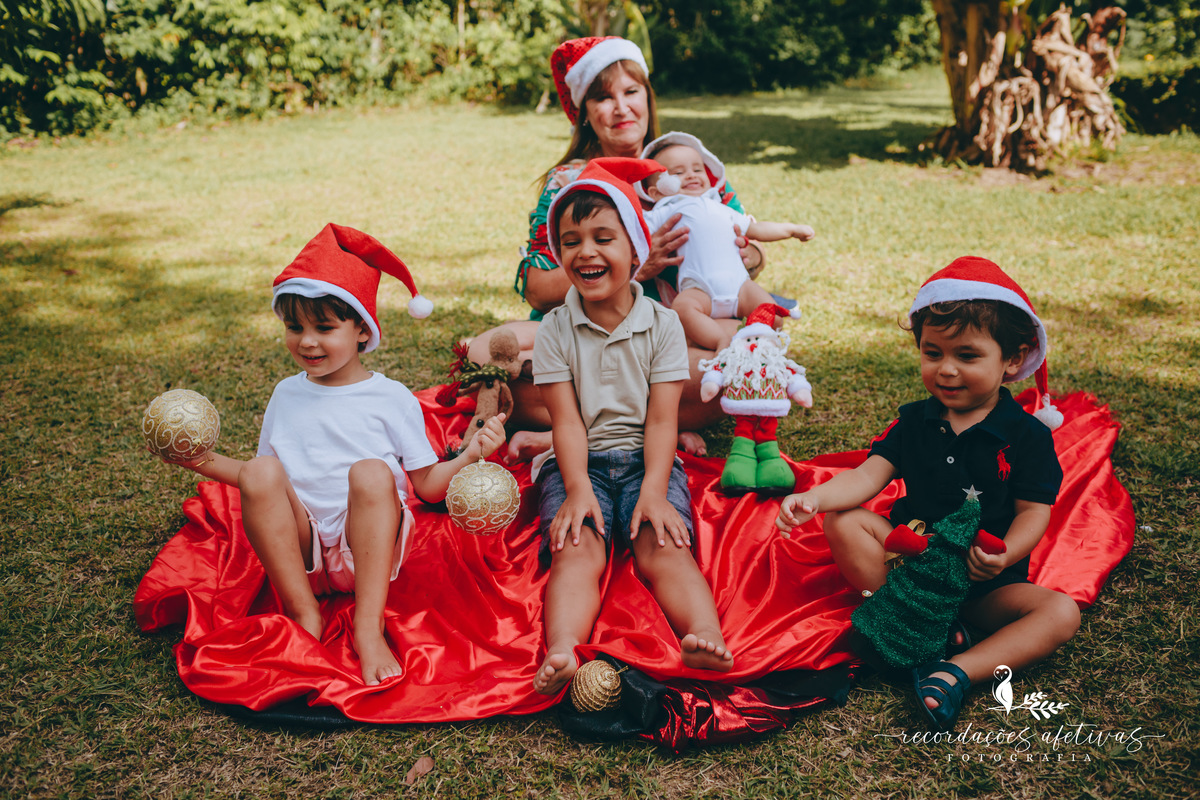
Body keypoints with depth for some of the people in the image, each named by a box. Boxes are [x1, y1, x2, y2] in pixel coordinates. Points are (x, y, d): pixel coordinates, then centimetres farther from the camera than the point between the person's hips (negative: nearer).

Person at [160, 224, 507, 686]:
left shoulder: (392, 399, 4)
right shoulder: (287, 394, 16)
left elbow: (428, 485, 3)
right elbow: (266, 484, 23)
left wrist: (471, 455, -14)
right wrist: (206, 462, 13)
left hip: (369, 548, -3)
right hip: (299, 548, 3)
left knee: (371, 471, -31)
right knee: (259, 470, -22)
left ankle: (369, 627, -34)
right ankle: (304, 614, -22)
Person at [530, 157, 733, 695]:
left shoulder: (662, 325, 3)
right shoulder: (556, 330, 4)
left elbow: (662, 419, -3)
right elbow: (567, 420, -4)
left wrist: (654, 489, -17)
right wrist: (578, 488, -19)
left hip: (645, 460, 1)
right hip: (580, 463, 0)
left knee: (664, 547, -25)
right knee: (577, 550, -26)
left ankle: (706, 637, -46)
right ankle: (562, 651, -49)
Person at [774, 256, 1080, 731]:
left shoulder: (1028, 434, -6)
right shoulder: (915, 422, 1)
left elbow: (1033, 511, -9)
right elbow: (868, 475, -9)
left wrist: (1005, 556, -31)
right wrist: (813, 499, -29)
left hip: (985, 578, -2)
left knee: (1062, 613, -26)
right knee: (842, 521, -19)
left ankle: (958, 672, -37)